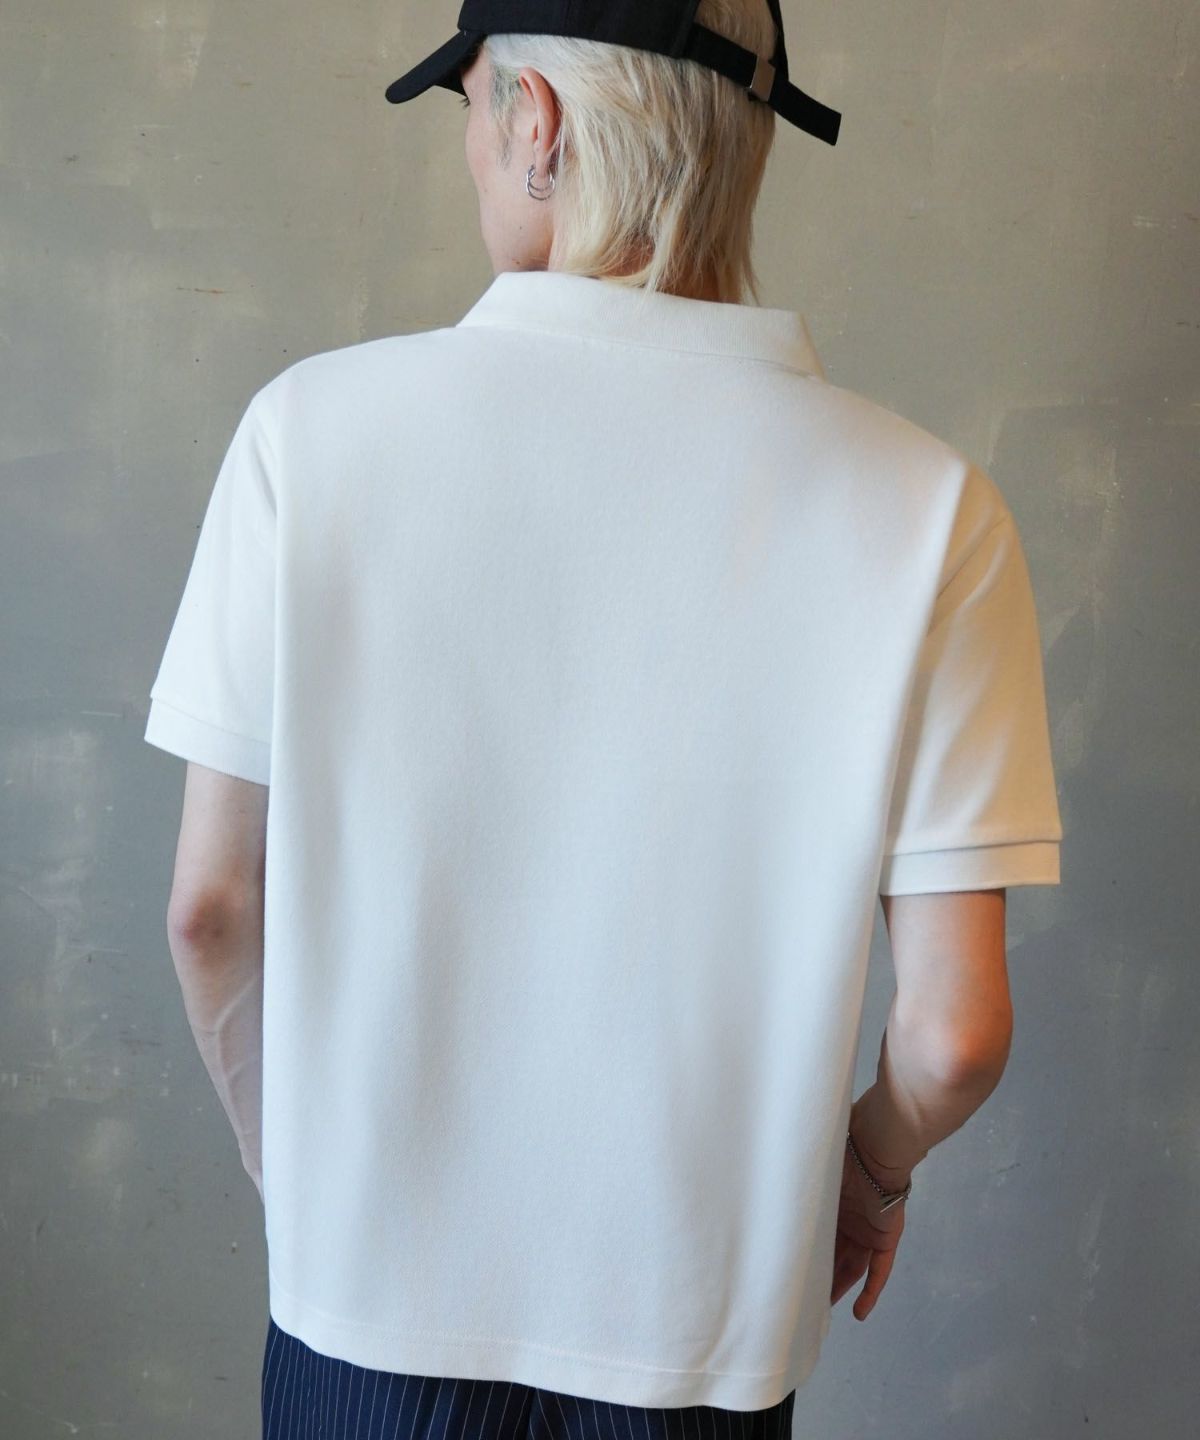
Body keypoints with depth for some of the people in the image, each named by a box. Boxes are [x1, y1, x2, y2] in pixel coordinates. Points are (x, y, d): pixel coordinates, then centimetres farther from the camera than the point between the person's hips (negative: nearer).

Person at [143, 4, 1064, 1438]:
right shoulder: (926, 507, -15)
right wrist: (874, 1173, 8)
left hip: (367, 1319, 0)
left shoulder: (313, 424, -14)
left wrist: (294, 1168, 10)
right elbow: (956, 1028, -14)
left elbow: (212, 910, -8)